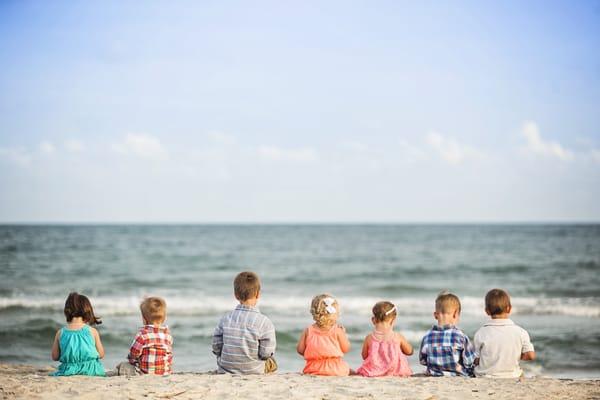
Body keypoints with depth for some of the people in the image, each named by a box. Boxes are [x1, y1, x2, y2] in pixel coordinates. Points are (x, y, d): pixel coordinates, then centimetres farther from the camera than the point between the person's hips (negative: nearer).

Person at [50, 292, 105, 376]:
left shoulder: (60, 333, 0)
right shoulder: (92, 331, -3)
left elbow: (55, 357, 9)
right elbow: (101, 354, 6)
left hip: (68, 372, 2)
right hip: (91, 371, -1)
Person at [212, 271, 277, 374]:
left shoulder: (225, 319, -8)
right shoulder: (264, 322, -18)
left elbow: (216, 347, -3)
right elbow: (266, 354, -15)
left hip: (225, 371, 3)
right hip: (253, 372, -3)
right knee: (271, 363, 29)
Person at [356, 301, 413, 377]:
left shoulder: (369, 338, -5)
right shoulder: (398, 337, -7)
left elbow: (364, 356, 9)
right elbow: (409, 351, 11)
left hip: (373, 372, 1)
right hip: (396, 372, -1)